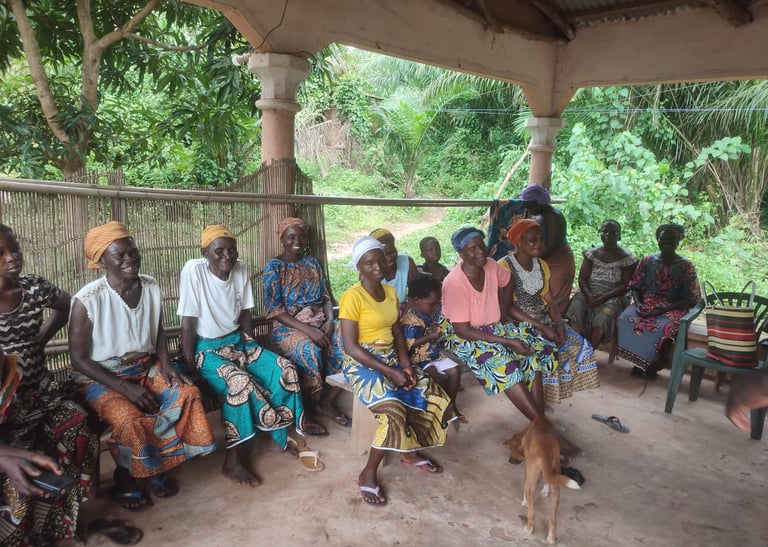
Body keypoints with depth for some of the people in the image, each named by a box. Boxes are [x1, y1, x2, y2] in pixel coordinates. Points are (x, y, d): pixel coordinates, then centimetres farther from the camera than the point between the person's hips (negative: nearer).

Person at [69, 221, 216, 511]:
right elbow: (79, 359, -14)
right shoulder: (87, 299, -18)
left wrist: (166, 365, -7)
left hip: (145, 367, 5)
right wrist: (125, 388, -21)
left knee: (188, 393, -18)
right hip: (101, 377, -5)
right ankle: (125, 478, 2)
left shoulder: (151, 287, -3)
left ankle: (157, 466, 2)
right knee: (128, 418, -31)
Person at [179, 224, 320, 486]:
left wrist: (254, 350, 2)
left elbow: (244, 315, 7)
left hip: (237, 340, 6)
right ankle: (233, 461, -14)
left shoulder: (240, 269, -3)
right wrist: (191, 368, -18)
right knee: (240, 382, -31)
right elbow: (187, 325, -17)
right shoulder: (193, 270, -19)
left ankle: (284, 434, 7)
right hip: (206, 347, -6)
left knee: (285, 370, -12)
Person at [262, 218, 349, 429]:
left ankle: (326, 402, -5)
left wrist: (330, 320, -10)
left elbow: (325, 297, 13)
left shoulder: (313, 263, 15)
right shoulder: (273, 267, -3)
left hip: (320, 322, 5)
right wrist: (308, 330, -22)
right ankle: (308, 408, -13)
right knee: (310, 350, -37)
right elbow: (274, 310, -12)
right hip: (290, 327, -5)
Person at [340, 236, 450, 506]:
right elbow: (351, 347, -19)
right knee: (395, 412, -28)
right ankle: (368, 474, -7)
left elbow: (397, 333, 10)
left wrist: (405, 365, -7)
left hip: (391, 359, 8)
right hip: (362, 364, -7)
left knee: (434, 395, -5)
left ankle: (410, 452, 16)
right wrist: (390, 372, -21)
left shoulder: (390, 291, 7)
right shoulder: (352, 297, -16)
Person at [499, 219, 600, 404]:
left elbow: (549, 301, 8)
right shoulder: (504, 267, -15)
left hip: (544, 319, 7)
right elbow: (508, 307, -20)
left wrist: (559, 324, -12)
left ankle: (559, 387, 9)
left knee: (579, 346, -8)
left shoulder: (542, 265, 9)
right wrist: (542, 328, -23)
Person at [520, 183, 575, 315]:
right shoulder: (536, 215, 9)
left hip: (558, 264, -8)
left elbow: (552, 246, -22)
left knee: (554, 302, -5)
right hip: (545, 264, 8)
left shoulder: (553, 217, -17)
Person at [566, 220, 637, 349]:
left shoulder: (626, 258, 4)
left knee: (607, 311, -37)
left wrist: (605, 297, -19)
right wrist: (588, 295, -15)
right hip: (589, 294, 2)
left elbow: (626, 285, -3)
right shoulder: (592, 254, 12)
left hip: (613, 297, -2)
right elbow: (582, 278, 6)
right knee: (576, 307, -31)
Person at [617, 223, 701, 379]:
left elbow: (687, 299, -4)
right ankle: (641, 363, -13)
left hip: (672, 308, -2)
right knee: (626, 319, -29)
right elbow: (636, 286, 9)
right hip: (646, 303, 3)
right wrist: (639, 304, -13)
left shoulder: (686, 266, 2)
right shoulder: (648, 261, 11)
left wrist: (661, 310, -18)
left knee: (664, 328, -36)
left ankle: (656, 365, -10)